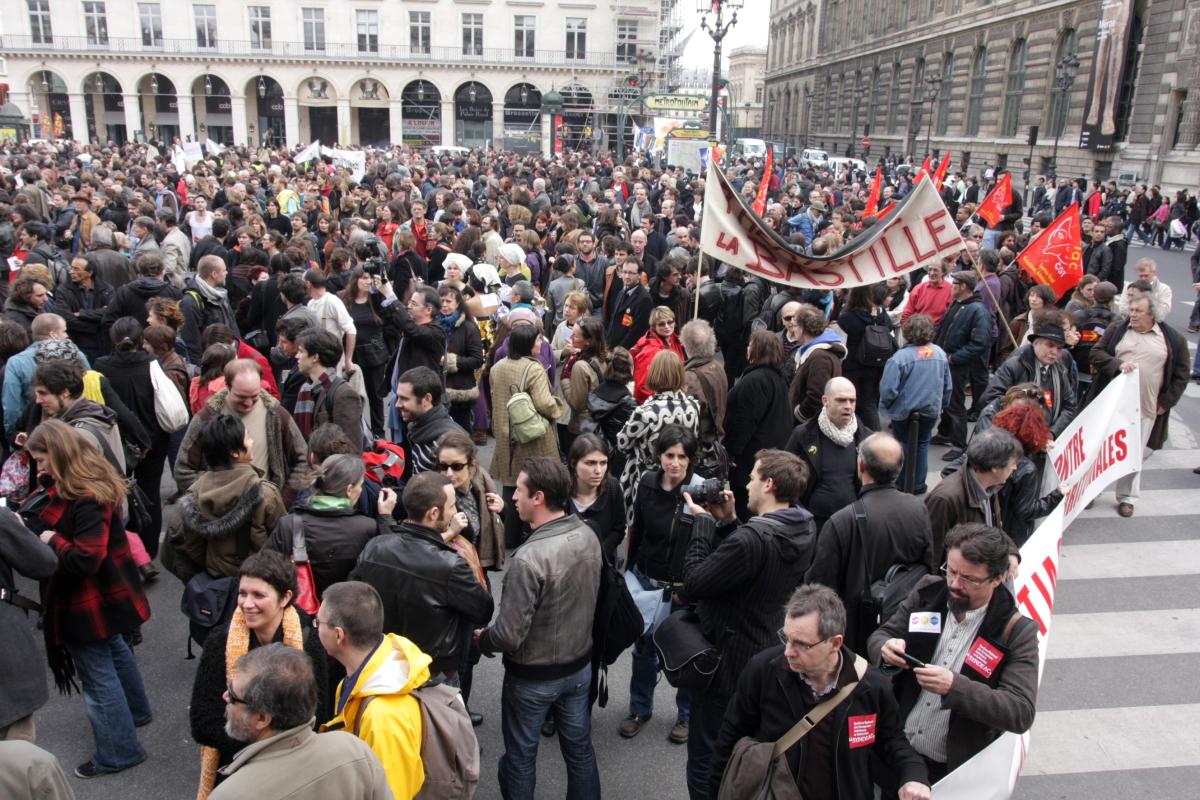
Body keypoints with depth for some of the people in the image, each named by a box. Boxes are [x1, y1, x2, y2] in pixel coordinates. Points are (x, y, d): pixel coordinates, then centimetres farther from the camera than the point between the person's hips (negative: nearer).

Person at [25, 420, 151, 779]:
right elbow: (52, 524, 7)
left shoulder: (87, 500, -29)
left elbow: (84, 560, -32)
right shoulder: (72, 489, 3)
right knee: (113, 651, 26)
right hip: (103, 595, 10)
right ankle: (136, 711, 47)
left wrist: (52, 540, -18)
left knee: (97, 673, 3)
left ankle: (118, 751, 16)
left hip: (89, 601, -10)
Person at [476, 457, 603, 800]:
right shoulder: (588, 536, -9)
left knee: (520, 756, 16)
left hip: (533, 676, -6)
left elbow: (509, 634, -26)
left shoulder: (529, 558, -32)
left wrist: (482, 639, -6)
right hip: (580, 664, 6)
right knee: (579, 747, 22)